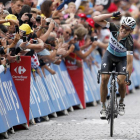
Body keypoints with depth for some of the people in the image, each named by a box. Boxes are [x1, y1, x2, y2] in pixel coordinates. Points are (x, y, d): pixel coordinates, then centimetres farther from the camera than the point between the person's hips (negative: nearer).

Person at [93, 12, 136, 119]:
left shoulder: (129, 42, -34)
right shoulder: (114, 29, -27)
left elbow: (130, 63, -33)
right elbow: (96, 19, -30)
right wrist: (112, 15, -39)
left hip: (122, 58, -2)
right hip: (109, 55, 2)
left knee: (121, 82, -19)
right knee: (104, 79, -15)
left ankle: (121, 102, 13)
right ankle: (103, 107, -4)